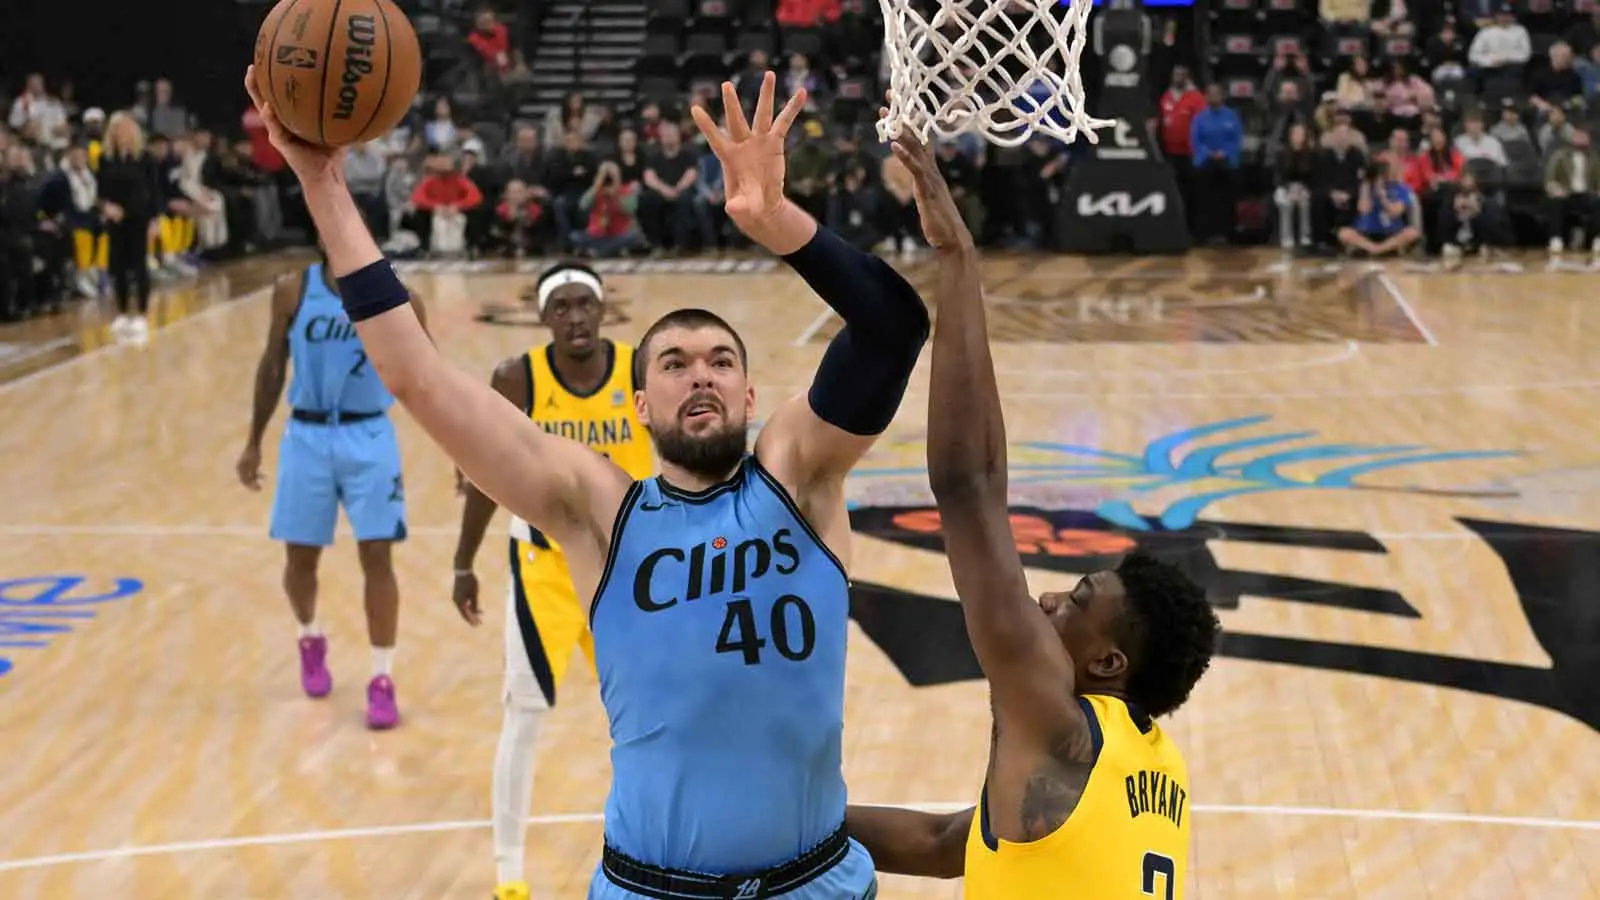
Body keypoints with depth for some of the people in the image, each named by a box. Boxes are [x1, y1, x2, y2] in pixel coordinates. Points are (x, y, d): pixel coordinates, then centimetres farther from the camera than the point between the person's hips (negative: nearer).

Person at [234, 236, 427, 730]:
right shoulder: (293, 291, -5)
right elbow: (272, 367, 6)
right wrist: (253, 443, 8)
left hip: (369, 438, -1)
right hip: (306, 436, 2)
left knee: (377, 558, -6)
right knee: (300, 559, 10)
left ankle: (382, 679, 2)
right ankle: (311, 640, 40)